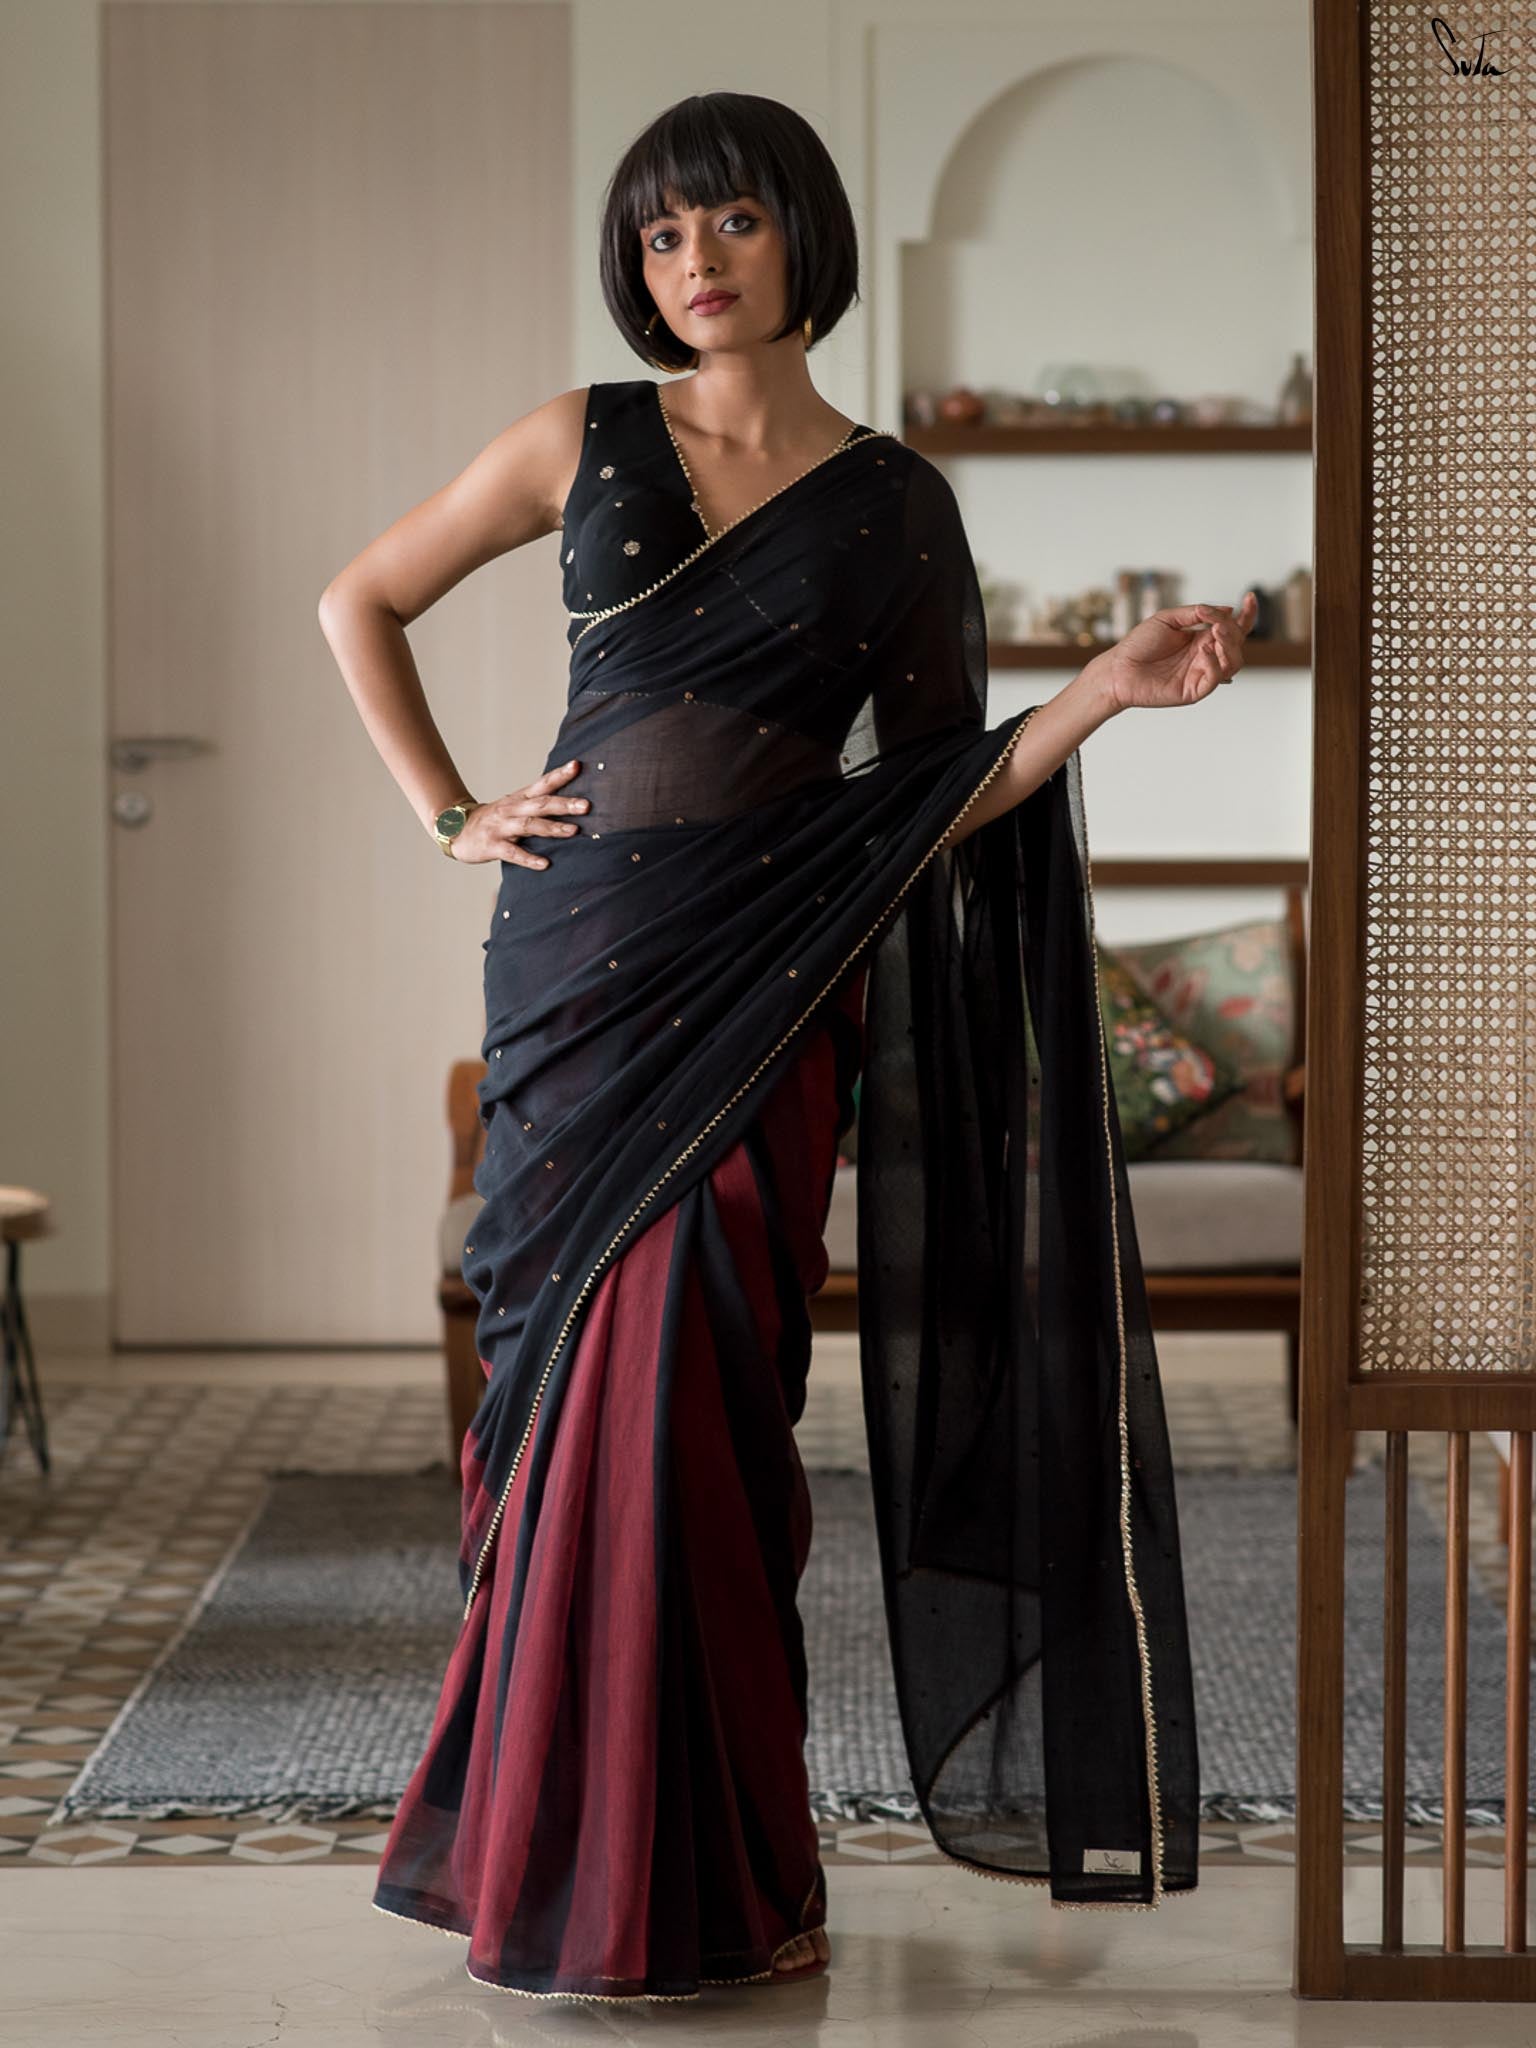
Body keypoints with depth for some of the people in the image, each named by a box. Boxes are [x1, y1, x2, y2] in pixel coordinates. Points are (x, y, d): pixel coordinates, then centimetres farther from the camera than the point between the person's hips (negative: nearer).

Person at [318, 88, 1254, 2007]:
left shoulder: (897, 501, 7)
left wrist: (1109, 686, -6)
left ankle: (699, 1869, 8)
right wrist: (450, 817, 7)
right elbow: (359, 603, 16)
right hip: (581, 958, 1)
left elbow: (933, 801, 7)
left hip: (765, 983, -1)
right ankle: (566, 1848, 15)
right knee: (585, 1385, 0)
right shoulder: (581, 443, 7)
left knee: (679, 1390, -6)